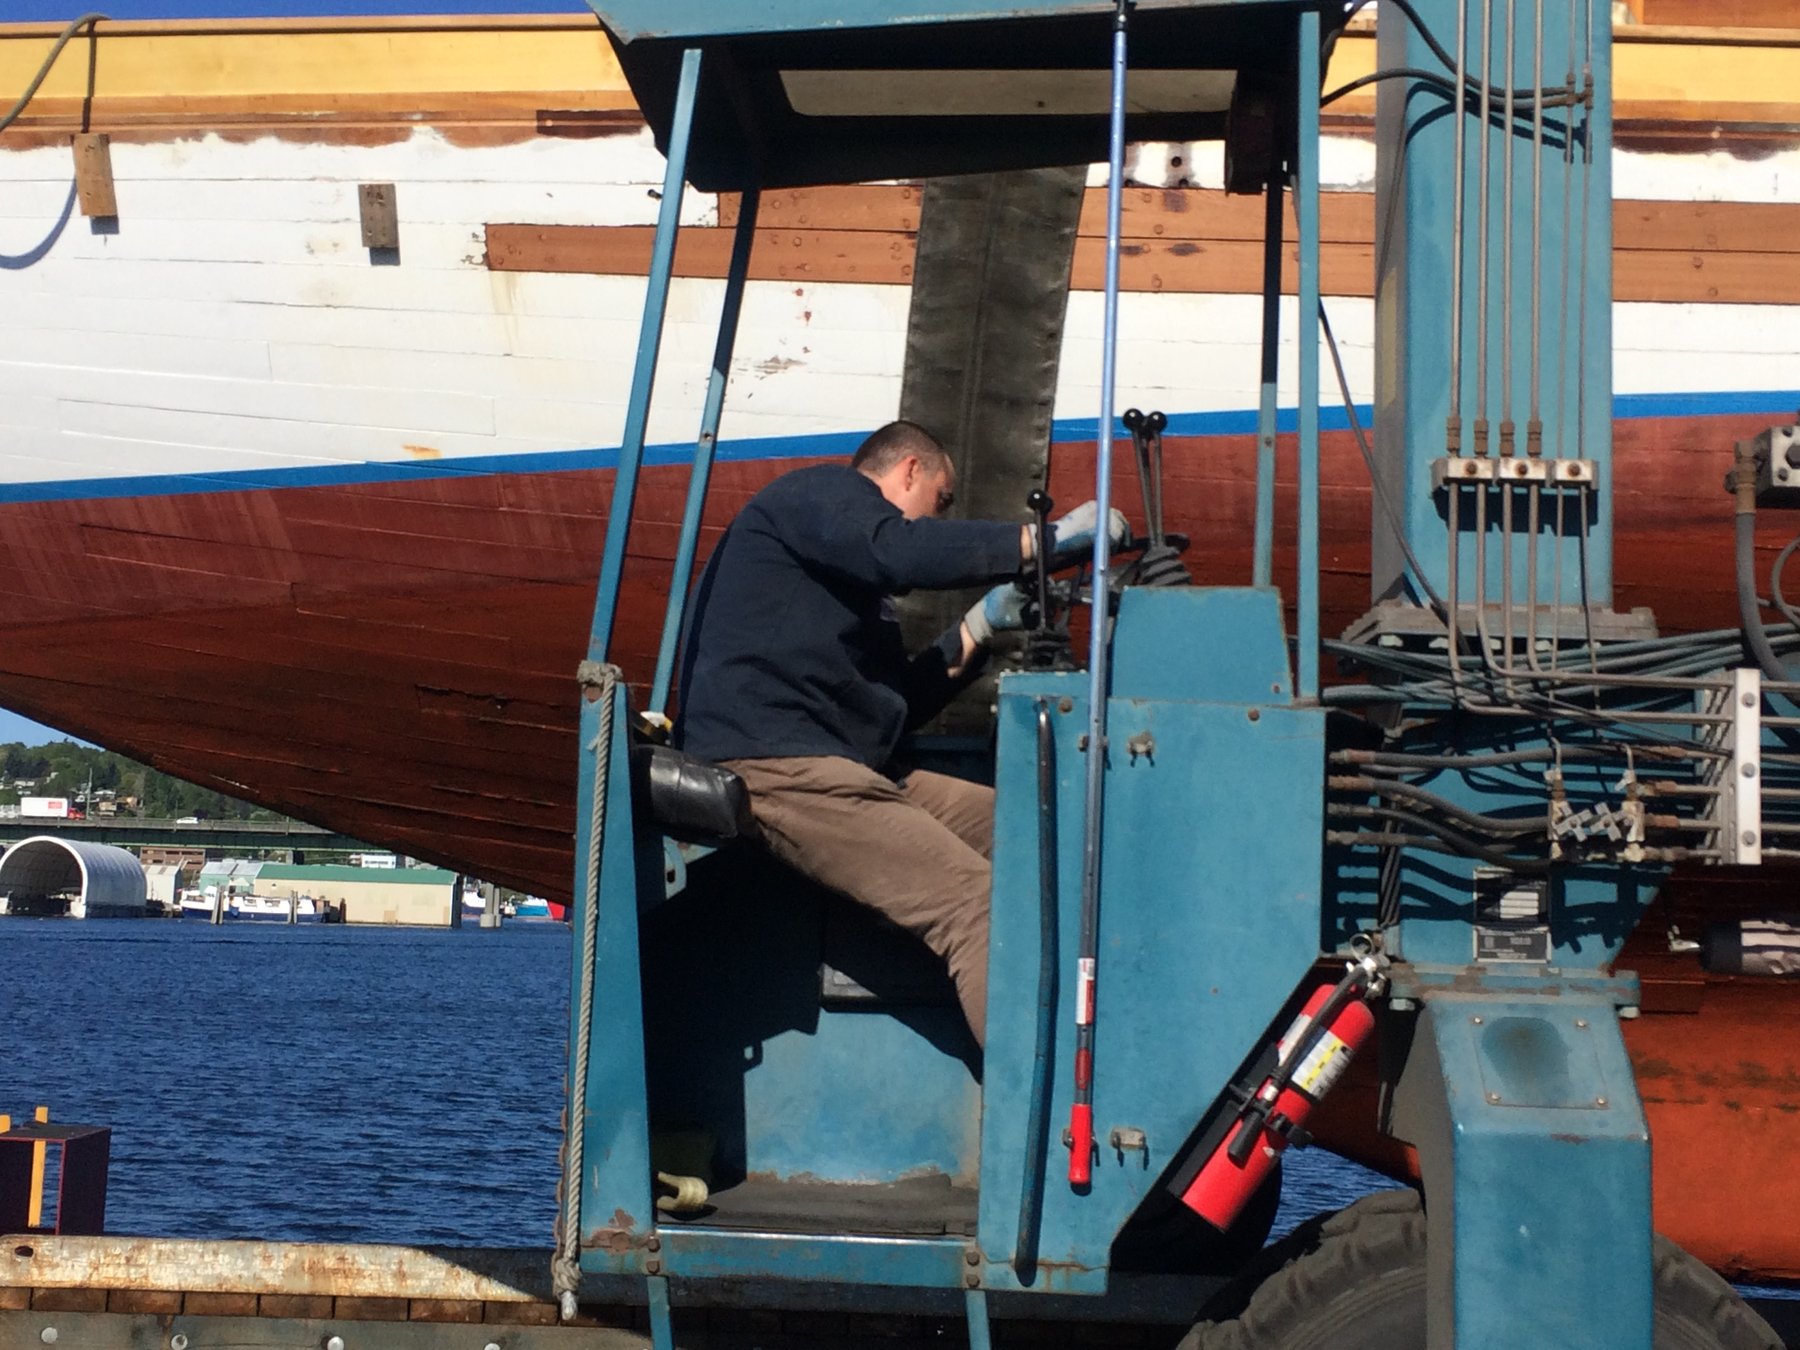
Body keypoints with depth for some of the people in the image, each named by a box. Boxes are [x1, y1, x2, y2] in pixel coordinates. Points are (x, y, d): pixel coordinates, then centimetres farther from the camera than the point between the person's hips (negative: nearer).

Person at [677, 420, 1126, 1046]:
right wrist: (1049, 538, -17)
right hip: (775, 764, -10)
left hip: (839, 765, 10)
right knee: (970, 902, -23)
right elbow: (904, 551, -20)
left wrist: (980, 626, 21)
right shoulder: (823, 491, 2)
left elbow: (894, 702, 27)